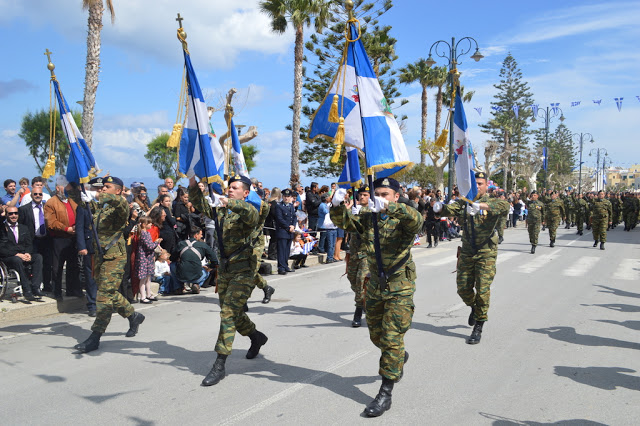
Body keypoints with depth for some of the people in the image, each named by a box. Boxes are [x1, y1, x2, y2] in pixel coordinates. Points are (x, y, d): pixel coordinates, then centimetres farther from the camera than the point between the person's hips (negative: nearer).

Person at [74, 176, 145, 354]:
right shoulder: (100, 206, 13)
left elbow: (123, 205, -33)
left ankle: (95, 337, -6)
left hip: (115, 256, -8)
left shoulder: (119, 207, -10)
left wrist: (112, 198, -52)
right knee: (110, 294, 16)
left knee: (105, 295, -9)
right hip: (101, 255, 8)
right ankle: (134, 316, 37)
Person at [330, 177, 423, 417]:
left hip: (400, 288, -6)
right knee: (376, 336, 19)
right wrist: (338, 206, -26)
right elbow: (343, 222, -5)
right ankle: (399, 357, 49)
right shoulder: (368, 219, 4)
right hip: (375, 287, 6)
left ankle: (385, 394, 3)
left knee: (391, 338, -5)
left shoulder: (403, 220, -12)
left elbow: (416, 221, -35)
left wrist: (390, 207, -48)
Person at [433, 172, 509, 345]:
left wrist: (483, 205, -45)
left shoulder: (491, 203, -6)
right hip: (467, 253, 4)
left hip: (486, 254, -4)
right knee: (463, 289, 11)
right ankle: (474, 307, 44)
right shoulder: (464, 203, 4)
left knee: (482, 290, -6)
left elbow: (504, 206, -29)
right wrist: (440, 208, -38)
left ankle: (478, 328, 8)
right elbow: (451, 209, -14)